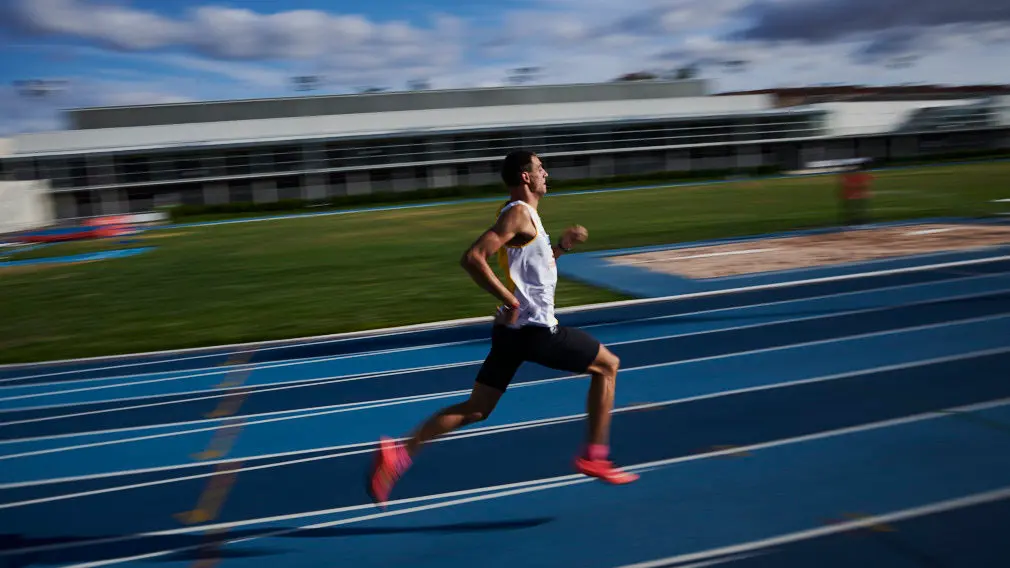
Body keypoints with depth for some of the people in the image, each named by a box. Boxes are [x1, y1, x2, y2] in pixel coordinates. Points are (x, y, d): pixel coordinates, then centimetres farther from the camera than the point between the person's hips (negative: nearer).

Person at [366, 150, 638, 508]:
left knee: (475, 410, 9)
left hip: (514, 329, 9)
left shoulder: (523, 214, 18)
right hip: (535, 329, -9)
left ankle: (398, 454, 1)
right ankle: (594, 457, 14)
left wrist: (562, 246, 15)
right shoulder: (519, 213, -12)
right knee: (607, 365, 10)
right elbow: (472, 258, -24)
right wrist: (511, 301, -22)